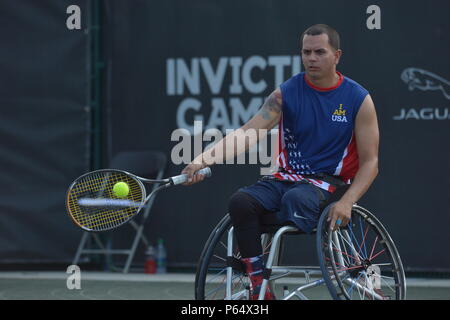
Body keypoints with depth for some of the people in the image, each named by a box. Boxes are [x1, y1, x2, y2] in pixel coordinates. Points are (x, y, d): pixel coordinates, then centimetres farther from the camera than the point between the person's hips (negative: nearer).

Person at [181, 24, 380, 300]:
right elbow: (248, 132, -9)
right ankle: (258, 285, -29)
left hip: (328, 183, -3)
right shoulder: (286, 93, 3)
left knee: (295, 199, -39)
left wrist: (347, 202, -18)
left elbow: (370, 162, 0)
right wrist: (205, 160, -27)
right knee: (241, 201, -29)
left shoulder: (359, 99, 0)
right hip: (286, 178, 3)